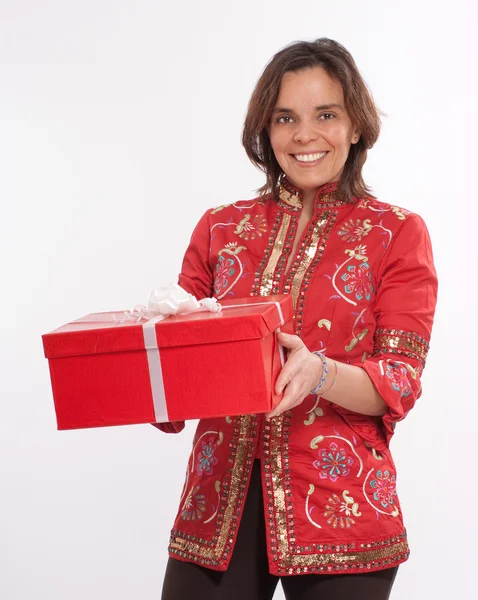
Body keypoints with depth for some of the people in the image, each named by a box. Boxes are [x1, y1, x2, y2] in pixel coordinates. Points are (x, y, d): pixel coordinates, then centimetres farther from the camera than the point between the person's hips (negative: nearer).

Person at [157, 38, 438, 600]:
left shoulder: (398, 233, 2)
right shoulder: (219, 228, 9)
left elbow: (402, 383, -5)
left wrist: (319, 374, -24)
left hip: (339, 510, -2)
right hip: (220, 502, 2)